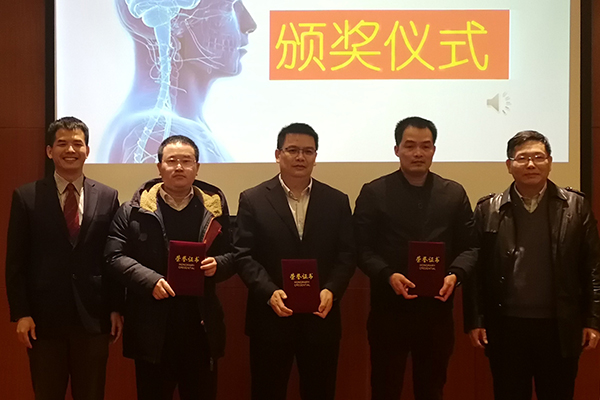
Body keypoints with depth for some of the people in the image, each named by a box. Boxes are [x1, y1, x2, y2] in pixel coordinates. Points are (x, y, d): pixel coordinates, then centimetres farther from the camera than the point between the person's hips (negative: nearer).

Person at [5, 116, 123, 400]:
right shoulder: (26, 197, 0)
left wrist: (116, 308, 4)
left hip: (93, 316, 1)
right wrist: (20, 314, -6)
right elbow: (15, 261, 0)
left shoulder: (107, 197, 4)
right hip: (44, 317, -1)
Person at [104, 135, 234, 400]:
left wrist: (217, 265, -13)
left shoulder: (214, 206, 7)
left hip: (201, 325, 2)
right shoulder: (135, 209, 1)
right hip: (152, 327, -1)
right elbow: (115, 256, -4)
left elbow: (232, 255, 10)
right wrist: (150, 280, -18)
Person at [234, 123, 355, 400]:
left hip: (321, 318, 2)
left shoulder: (337, 201, 7)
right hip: (270, 318, -2)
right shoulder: (253, 200, 1)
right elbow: (244, 255, -4)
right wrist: (270, 292, -18)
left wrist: (331, 291, -14)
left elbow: (346, 255, 3)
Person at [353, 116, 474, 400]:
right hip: (389, 310, -2)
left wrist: (455, 274, -13)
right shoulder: (373, 193, 0)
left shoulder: (454, 194, 8)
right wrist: (388, 275, -19)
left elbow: (469, 246, 7)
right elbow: (362, 248, -3)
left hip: (437, 309, 2)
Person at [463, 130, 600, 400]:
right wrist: (475, 321, -3)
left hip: (559, 328, 0)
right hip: (505, 328, 0)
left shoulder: (576, 207, 1)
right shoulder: (488, 210, 1)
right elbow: (475, 268, 1)